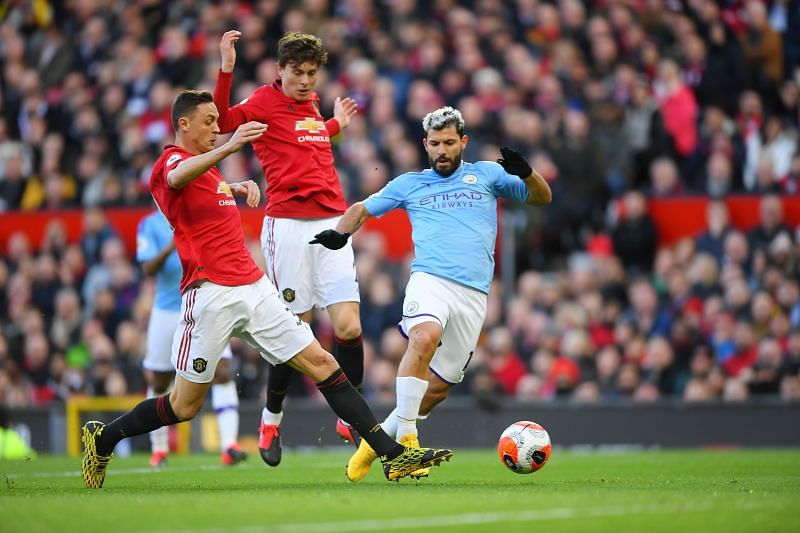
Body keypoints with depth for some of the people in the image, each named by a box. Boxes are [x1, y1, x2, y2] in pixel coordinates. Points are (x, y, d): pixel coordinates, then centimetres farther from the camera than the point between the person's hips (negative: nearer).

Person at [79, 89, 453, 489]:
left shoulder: (208, 171, 22)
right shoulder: (171, 161, -6)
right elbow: (178, 177, -34)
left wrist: (239, 186, 30)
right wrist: (229, 147, -51)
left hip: (253, 288, 8)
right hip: (211, 295, -8)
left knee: (321, 364, -1)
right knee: (184, 407, -2)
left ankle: (392, 454, -3)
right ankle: (102, 438, 20)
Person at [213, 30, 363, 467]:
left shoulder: (310, 104, 17)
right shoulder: (264, 101, -2)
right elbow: (222, 121, -20)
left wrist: (336, 124, 34)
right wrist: (226, 70, -28)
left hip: (331, 224, 6)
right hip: (288, 225, -6)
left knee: (349, 325, -4)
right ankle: (271, 418, 17)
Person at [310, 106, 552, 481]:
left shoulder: (486, 174, 18)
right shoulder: (409, 184, 18)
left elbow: (542, 198, 18)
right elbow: (362, 209, 26)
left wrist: (527, 173, -4)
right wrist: (340, 233, 4)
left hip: (474, 293, 2)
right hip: (429, 278, -2)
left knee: (440, 385, 1)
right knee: (425, 337, -34)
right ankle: (405, 437, -31)